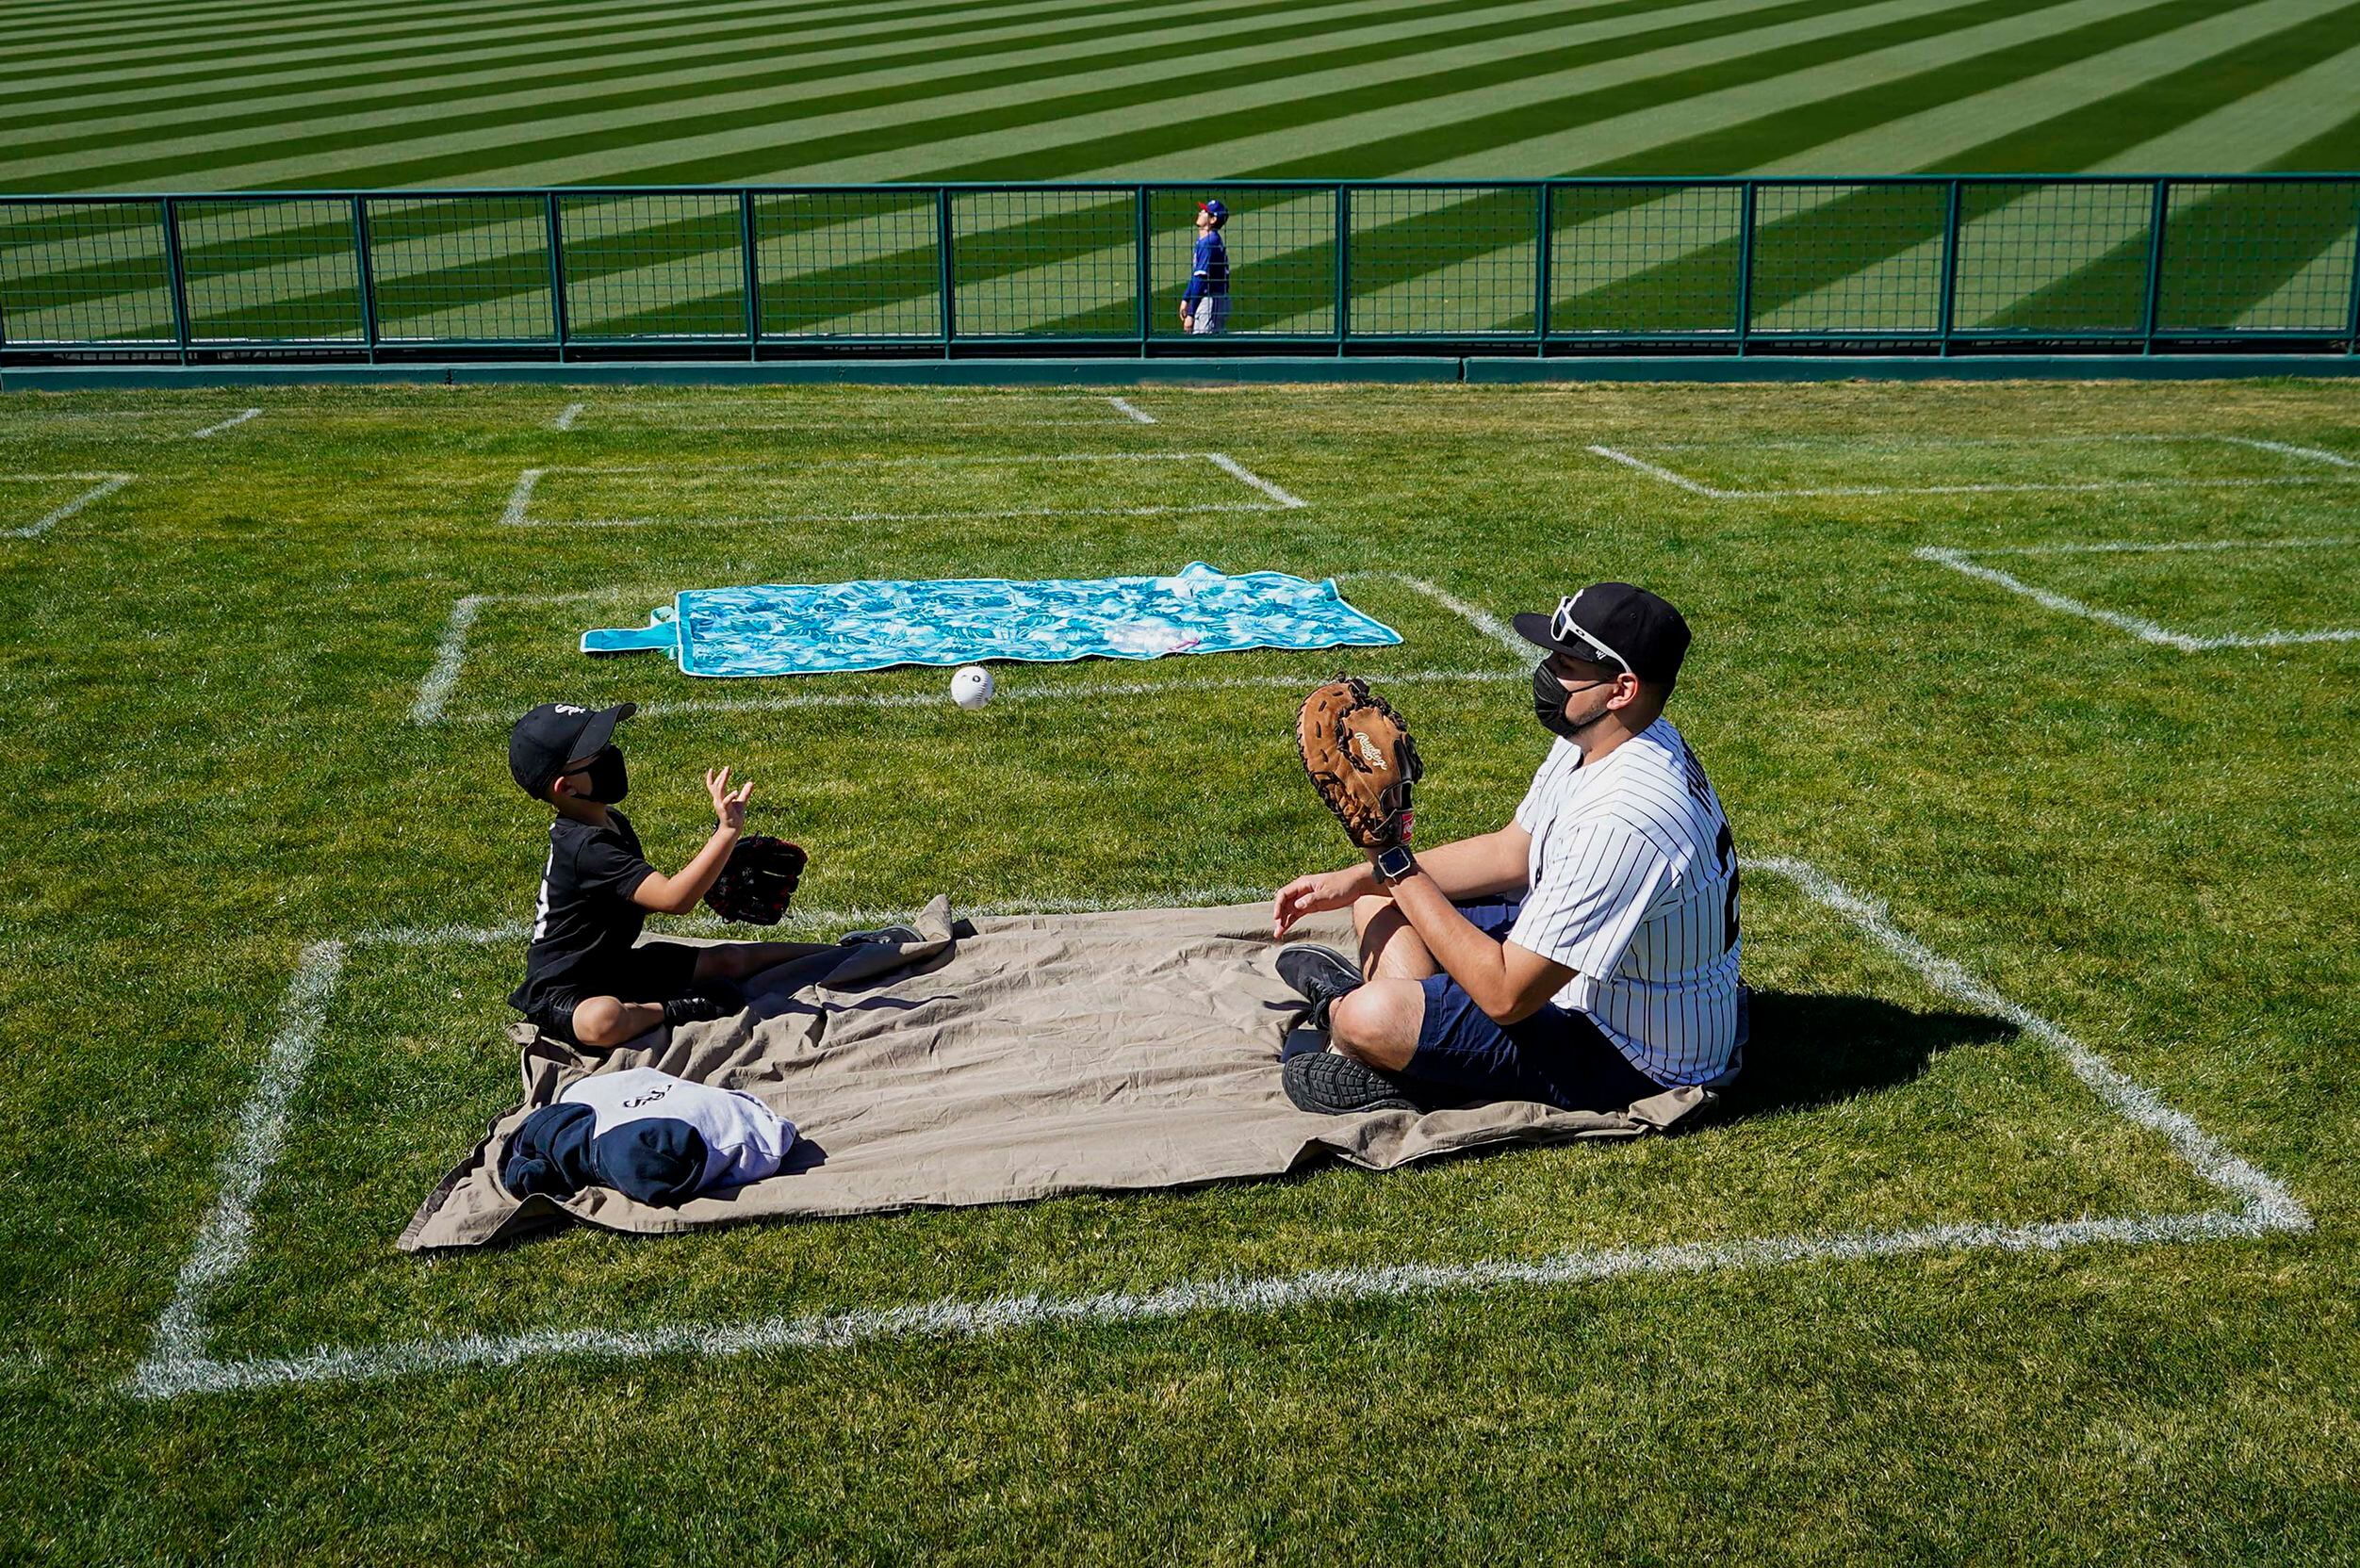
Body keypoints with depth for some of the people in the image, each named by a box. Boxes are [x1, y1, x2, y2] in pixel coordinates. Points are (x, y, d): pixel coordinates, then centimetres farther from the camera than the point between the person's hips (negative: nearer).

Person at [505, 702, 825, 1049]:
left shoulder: (612, 822, 4)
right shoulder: (586, 848, -29)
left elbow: (647, 895, 17)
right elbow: (673, 899, -36)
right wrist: (728, 831, -39)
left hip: (615, 965, 10)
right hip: (560, 991, -10)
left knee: (728, 960, 7)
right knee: (602, 1021, -43)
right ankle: (679, 1010, -20)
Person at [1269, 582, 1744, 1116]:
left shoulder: (1623, 822, -34)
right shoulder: (1594, 740, -3)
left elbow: (1506, 996, -32)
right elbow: (1510, 856, 11)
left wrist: (1397, 864, -27)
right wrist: (1357, 880, 2)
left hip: (1635, 1058, -10)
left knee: (1371, 1018, -26)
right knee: (1379, 896, 12)